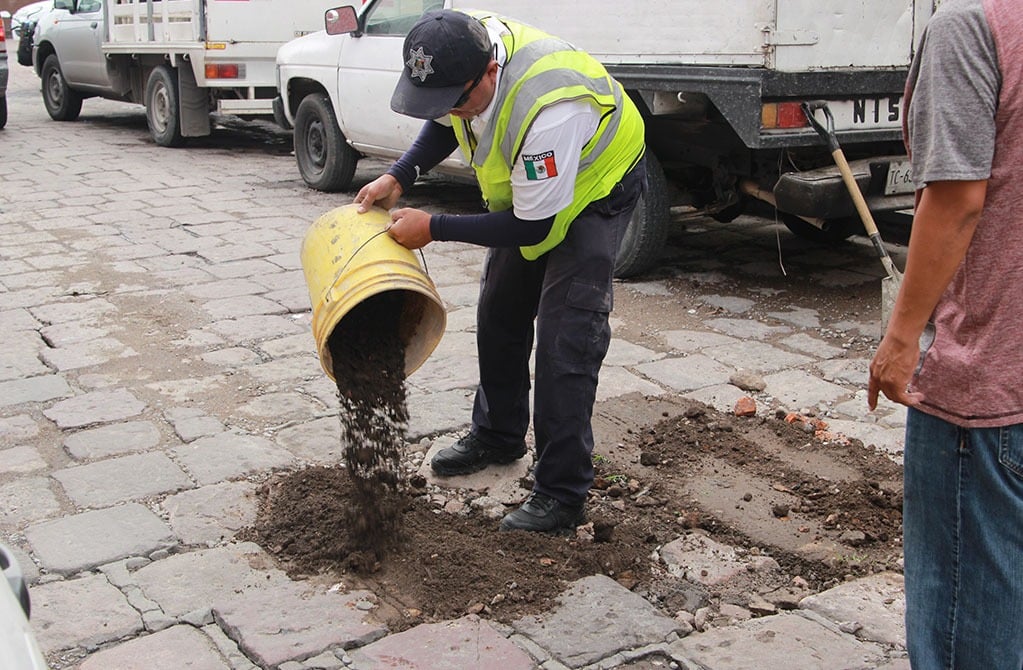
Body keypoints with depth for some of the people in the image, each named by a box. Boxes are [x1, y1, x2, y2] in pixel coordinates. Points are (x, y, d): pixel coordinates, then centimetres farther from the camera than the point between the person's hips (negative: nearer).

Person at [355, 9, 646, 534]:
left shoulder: (548, 109, -43)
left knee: (565, 340, -15)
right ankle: (497, 436, 34)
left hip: (593, 189, -8)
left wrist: (433, 228, -27)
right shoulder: (464, 46, -21)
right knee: (500, 313, 14)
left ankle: (562, 495, -7)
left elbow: (534, 226, -31)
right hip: (524, 187, 8)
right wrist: (399, 177, -12)